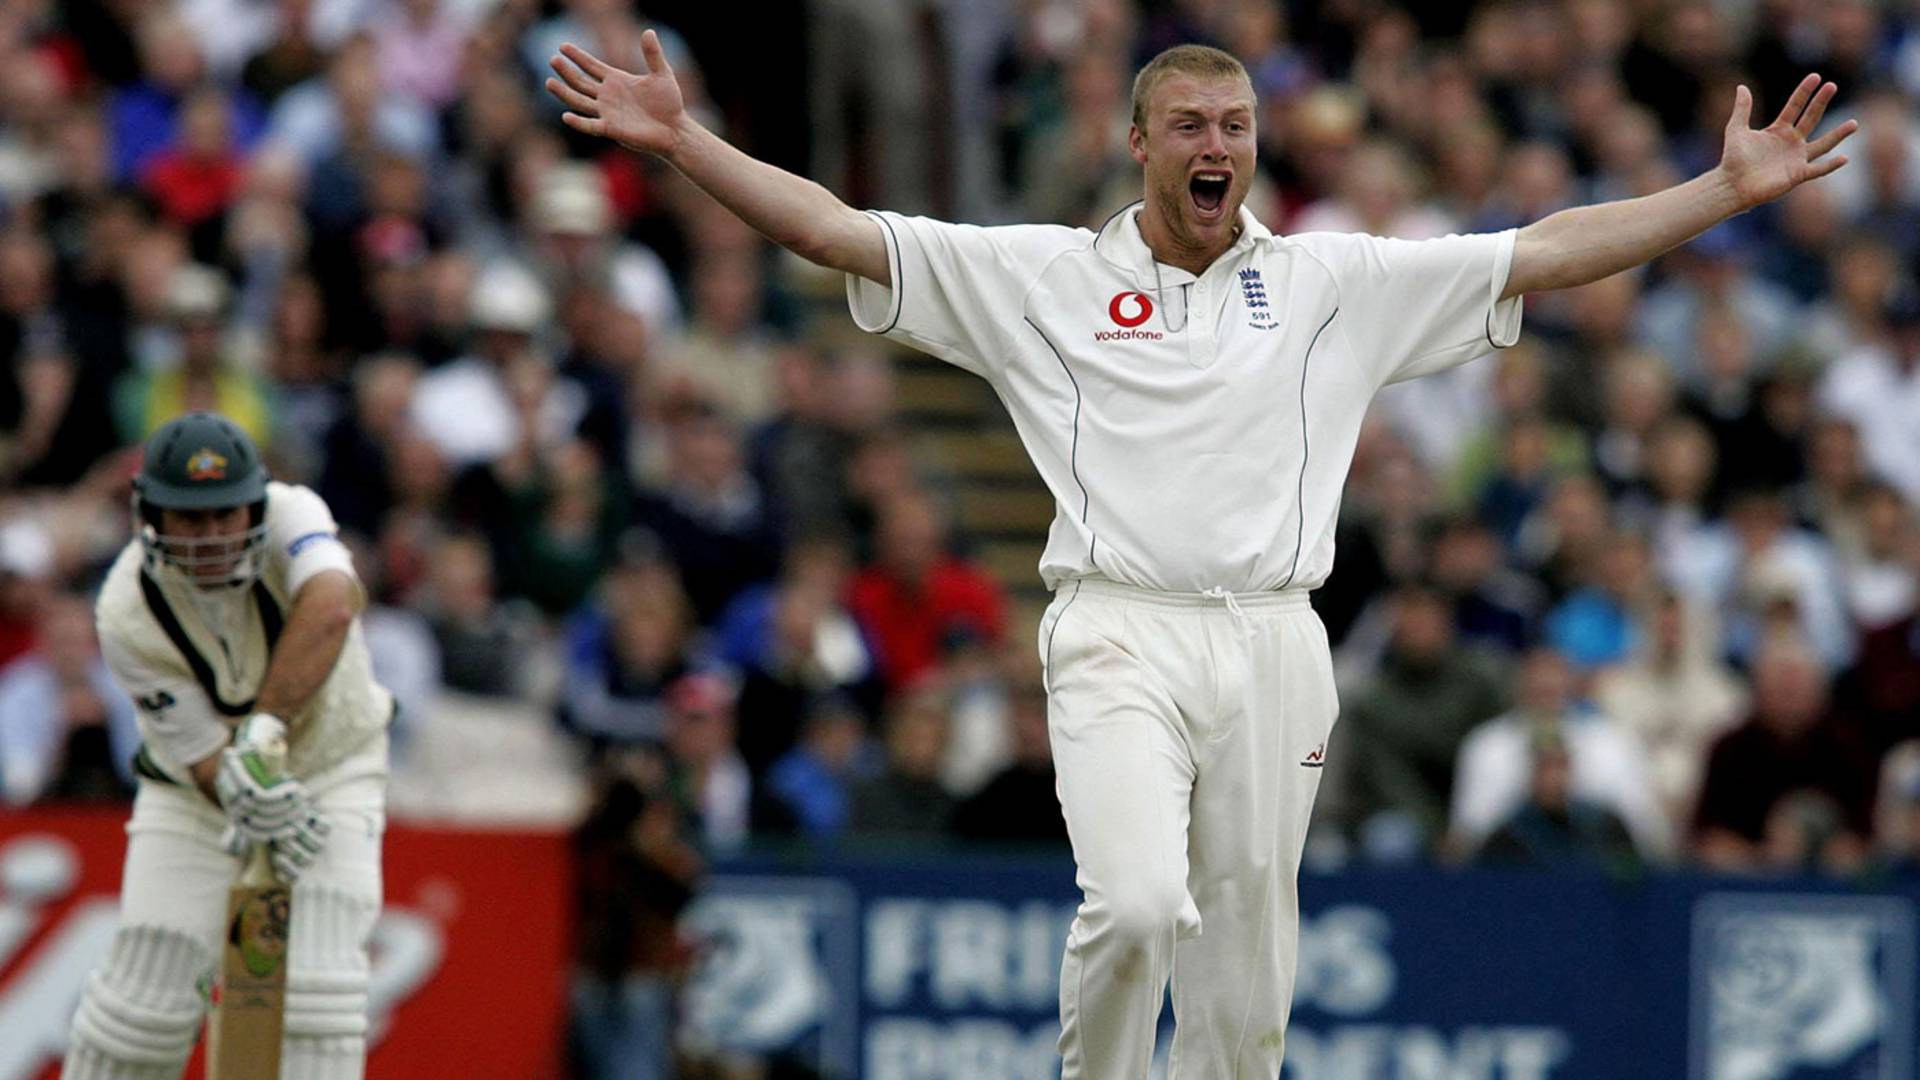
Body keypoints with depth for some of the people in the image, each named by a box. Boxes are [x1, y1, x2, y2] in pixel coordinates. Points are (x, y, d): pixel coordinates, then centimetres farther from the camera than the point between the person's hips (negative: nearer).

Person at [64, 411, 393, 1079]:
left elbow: (331, 609, -46)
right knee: (145, 994, -5)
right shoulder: (127, 617, -24)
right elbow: (202, 749, -25)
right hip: (194, 790, 0)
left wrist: (264, 726, -55)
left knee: (318, 980, -16)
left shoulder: (291, 515, -25)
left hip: (330, 769, 0)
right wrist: (245, 801, -46)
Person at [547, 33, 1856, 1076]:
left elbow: (1549, 253, 10)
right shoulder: (1044, 276, 6)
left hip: (1273, 647, 3)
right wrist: (682, 142, -8)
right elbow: (834, 230, 2)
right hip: (1121, 641, -3)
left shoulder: (1333, 283, 11)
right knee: (1138, 903, -26)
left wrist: (1733, 188, 4)